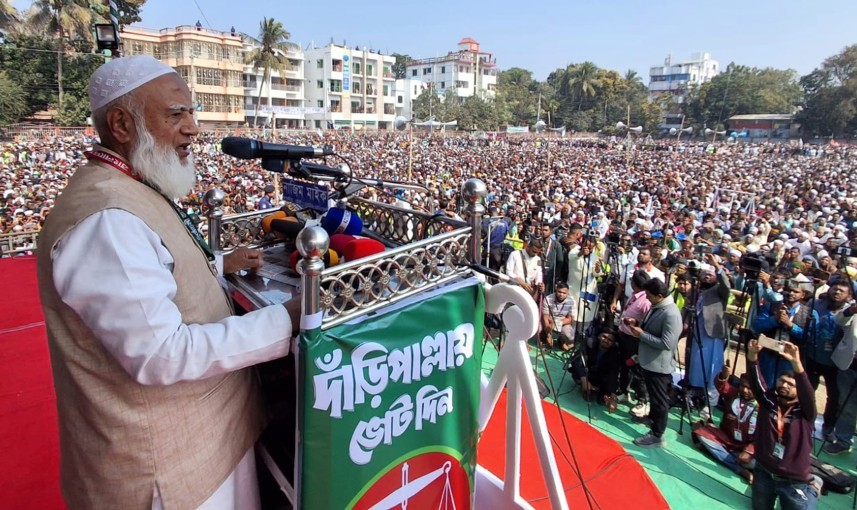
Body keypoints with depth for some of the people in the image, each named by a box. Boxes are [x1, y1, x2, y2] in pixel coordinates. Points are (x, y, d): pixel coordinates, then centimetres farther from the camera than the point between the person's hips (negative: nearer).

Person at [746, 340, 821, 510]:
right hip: (764, 474, 3)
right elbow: (756, 380, -16)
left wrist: (796, 362, -41)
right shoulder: (768, 401, -1)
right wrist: (752, 354, -34)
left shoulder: (805, 412, -7)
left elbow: (807, 392, -26)